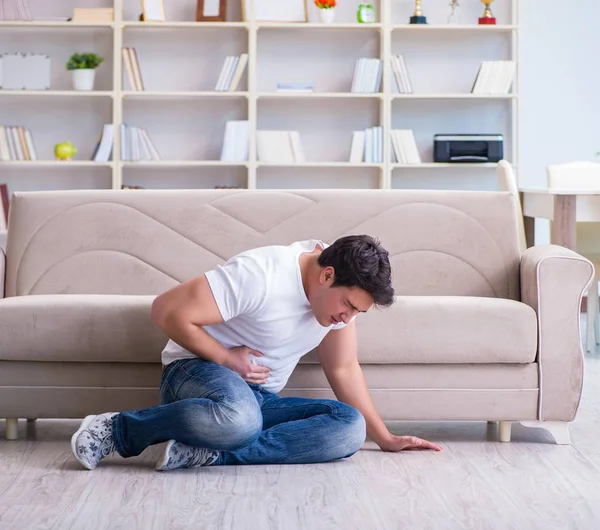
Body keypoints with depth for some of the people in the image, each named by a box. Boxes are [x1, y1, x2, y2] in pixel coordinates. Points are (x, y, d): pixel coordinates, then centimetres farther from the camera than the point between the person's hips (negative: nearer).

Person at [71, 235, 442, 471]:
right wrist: (227, 359, -17)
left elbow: (344, 369, 11)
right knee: (239, 418, -44)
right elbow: (167, 311, -22)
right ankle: (119, 430, -19)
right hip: (197, 370, -7)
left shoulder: (340, 289, 0)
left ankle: (206, 454, -25)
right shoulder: (261, 274, -23)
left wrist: (385, 438, 9)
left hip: (260, 399, 7)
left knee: (350, 427, -19)